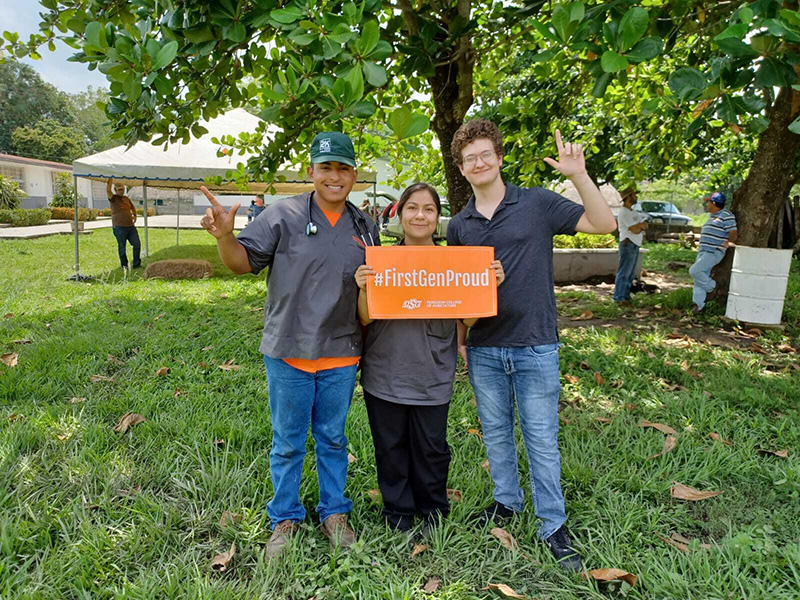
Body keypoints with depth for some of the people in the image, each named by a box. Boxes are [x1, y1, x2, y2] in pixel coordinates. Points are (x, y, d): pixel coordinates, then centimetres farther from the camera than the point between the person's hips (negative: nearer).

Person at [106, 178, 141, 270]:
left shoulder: (126, 198, 15)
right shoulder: (113, 198, -3)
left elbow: (132, 207, 33)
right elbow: (108, 190, -23)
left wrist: (134, 215, 19)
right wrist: (110, 179, -23)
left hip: (131, 226, 6)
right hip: (119, 227, -6)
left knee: (137, 244, 4)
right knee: (122, 247, 2)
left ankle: (136, 264, 14)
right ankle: (124, 266, 14)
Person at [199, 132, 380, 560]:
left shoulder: (365, 227, 7)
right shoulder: (283, 215, -6)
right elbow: (244, 262, -8)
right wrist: (224, 236, -25)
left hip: (340, 354, 3)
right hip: (288, 351, -2)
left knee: (332, 439, 17)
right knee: (288, 443, 12)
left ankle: (334, 513, 35)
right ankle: (285, 519, 31)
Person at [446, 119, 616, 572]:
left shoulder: (537, 203, -4)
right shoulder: (459, 226, 7)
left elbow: (605, 224, -8)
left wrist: (579, 176, -20)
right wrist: (458, 340, 8)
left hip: (535, 346, -3)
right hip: (483, 349, 4)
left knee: (542, 437, 4)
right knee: (496, 432, 16)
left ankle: (554, 524, 20)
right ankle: (507, 501, 37)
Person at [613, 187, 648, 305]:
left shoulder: (633, 212, 18)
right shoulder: (624, 212, -12)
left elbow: (645, 225, 13)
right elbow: (635, 230, -17)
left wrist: (640, 226, -8)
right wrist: (642, 225, 1)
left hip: (635, 245, 10)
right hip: (628, 244, -10)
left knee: (631, 273, 11)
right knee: (624, 272, -10)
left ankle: (625, 296, 17)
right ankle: (619, 297, -8)